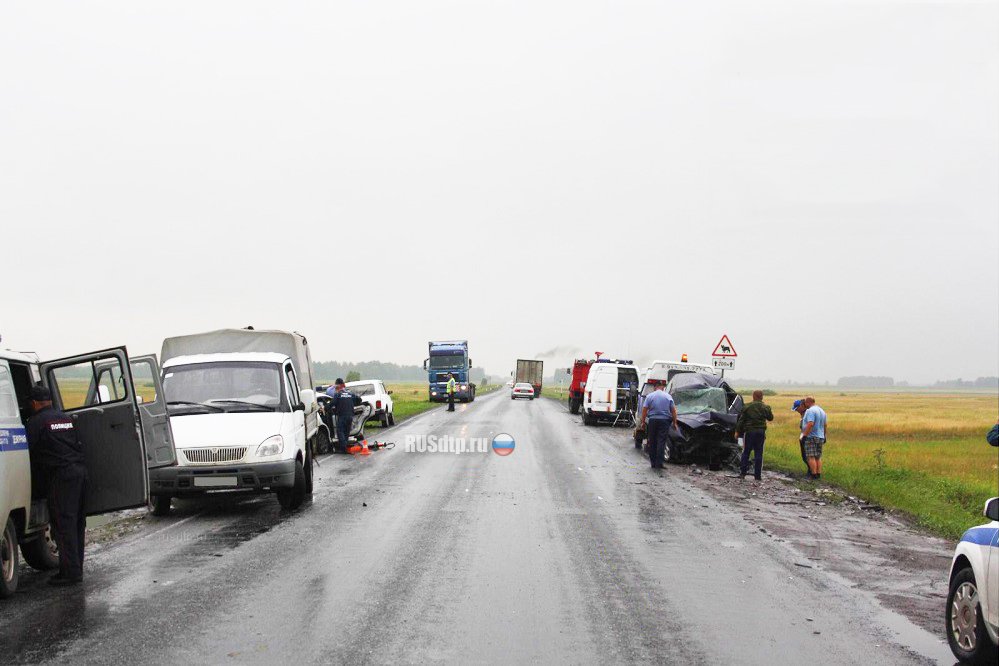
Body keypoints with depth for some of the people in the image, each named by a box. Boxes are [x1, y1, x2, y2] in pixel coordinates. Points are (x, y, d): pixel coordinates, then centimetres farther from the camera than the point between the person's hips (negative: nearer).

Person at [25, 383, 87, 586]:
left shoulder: (37, 421, -5)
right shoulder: (65, 417, 19)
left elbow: (28, 450, -3)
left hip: (61, 474, -8)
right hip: (80, 470, 8)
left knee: (63, 523, -7)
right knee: (77, 521, 12)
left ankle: (70, 571, -9)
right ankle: (76, 567, 18)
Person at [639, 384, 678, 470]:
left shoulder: (650, 396, 3)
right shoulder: (668, 396, 4)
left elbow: (644, 409, -2)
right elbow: (673, 411, 3)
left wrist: (643, 421, 4)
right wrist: (674, 423, 8)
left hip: (652, 421, 1)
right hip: (664, 421, -1)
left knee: (652, 442, 9)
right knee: (661, 442, -4)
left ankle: (653, 463, 11)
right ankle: (659, 463, -13)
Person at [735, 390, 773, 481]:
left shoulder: (748, 406, -4)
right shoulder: (765, 407, 0)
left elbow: (741, 420, -4)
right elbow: (770, 418, 15)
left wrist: (737, 431, 2)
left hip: (749, 431, -1)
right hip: (761, 432, 1)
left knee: (746, 453, 8)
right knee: (758, 453, 5)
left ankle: (742, 473, 4)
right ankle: (757, 475, 4)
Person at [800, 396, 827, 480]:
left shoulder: (810, 411, -14)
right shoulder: (822, 411, 15)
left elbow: (810, 424, -25)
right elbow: (824, 425, 20)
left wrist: (804, 435, -24)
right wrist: (824, 436, 27)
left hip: (811, 437, -9)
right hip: (820, 437, 9)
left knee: (811, 457, -6)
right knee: (818, 457, 12)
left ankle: (814, 474, -8)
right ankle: (819, 474, 11)